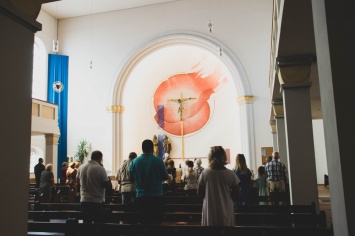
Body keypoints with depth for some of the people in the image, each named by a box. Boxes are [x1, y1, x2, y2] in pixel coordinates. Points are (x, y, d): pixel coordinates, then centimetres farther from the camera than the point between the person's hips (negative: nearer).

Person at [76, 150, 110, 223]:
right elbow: (106, 184, -13)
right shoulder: (100, 169, -16)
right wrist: (108, 180, 5)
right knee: (99, 223, 4)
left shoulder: (81, 168, 2)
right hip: (98, 202, -5)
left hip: (84, 201, 6)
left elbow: (78, 180, 19)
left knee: (86, 222, 13)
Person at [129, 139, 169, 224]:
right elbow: (165, 177, 0)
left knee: (144, 221, 11)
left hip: (141, 197, 2)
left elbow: (131, 177, 5)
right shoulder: (159, 161, -9)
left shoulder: (134, 161, -5)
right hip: (157, 197, -2)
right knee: (157, 221, 8)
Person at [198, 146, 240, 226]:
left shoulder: (205, 173, -10)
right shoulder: (230, 174, -9)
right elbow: (236, 194, -2)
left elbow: (199, 193, -3)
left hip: (210, 212, 0)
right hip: (226, 212, 0)